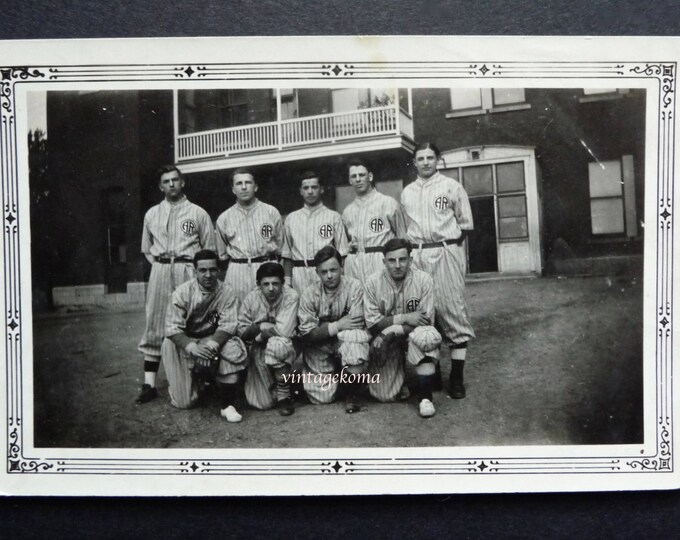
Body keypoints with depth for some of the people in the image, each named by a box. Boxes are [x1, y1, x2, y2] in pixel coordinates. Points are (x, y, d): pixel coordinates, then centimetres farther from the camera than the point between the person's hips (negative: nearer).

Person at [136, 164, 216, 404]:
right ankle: (149, 384, 2)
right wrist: (160, 264, 8)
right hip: (159, 271, 3)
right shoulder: (152, 214, 14)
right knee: (154, 325, -1)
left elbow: (209, 249, 7)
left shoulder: (198, 213, 6)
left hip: (188, 271, -2)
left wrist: (198, 271, -3)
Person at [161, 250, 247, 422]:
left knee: (234, 349, -33)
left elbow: (228, 325, -15)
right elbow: (173, 329, -16)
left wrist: (212, 345, -35)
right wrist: (192, 348, -33)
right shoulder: (182, 292, -13)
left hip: (214, 339, 1)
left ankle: (227, 404, -19)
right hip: (183, 342, -1)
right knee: (184, 402, -7)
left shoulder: (227, 292, -10)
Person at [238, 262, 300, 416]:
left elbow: (285, 330, -28)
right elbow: (241, 331, -3)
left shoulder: (291, 297, -17)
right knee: (260, 403, -7)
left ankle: (284, 396, -20)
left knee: (276, 344, -40)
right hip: (258, 351, 3)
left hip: (284, 348, -3)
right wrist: (261, 326, -19)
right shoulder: (251, 298, -7)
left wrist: (261, 334, -16)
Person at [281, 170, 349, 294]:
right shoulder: (291, 219, 15)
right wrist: (287, 281, 7)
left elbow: (342, 253, 3)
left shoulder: (333, 217, 8)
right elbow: (287, 254, 15)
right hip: (299, 274, 2)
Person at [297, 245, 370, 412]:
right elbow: (306, 334, -13)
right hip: (319, 348, 2)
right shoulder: (310, 293, -8)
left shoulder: (354, 286, -13)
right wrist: (337, 326, -23)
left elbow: (357, 325, -20)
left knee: (356, 354, -36)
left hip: (345, 342, -2)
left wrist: (324, 329, -15)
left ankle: (351, 393, -5)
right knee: (321, 398, -6)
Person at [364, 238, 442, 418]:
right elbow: (372, 324, -12)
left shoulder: (423, 280, -13)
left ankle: (424, 396, -20)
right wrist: (405, 318, -23)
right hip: (384, 342, 1)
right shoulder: (373, 283, -11)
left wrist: (392, 332, -26)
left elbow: (426, 321, -16)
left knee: (427, 336, -38)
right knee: (384, 396, -11)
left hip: (412, 336, -1)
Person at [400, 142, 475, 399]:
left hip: (445, 253, -4)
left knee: (452, 310, -7)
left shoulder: (451, 186, 4)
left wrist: (449, 241, 0)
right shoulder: (407, 192, 15)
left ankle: (457, 375, -3)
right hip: (417, 255, 4)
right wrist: (413, 246, 7)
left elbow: (465, 223, 7)